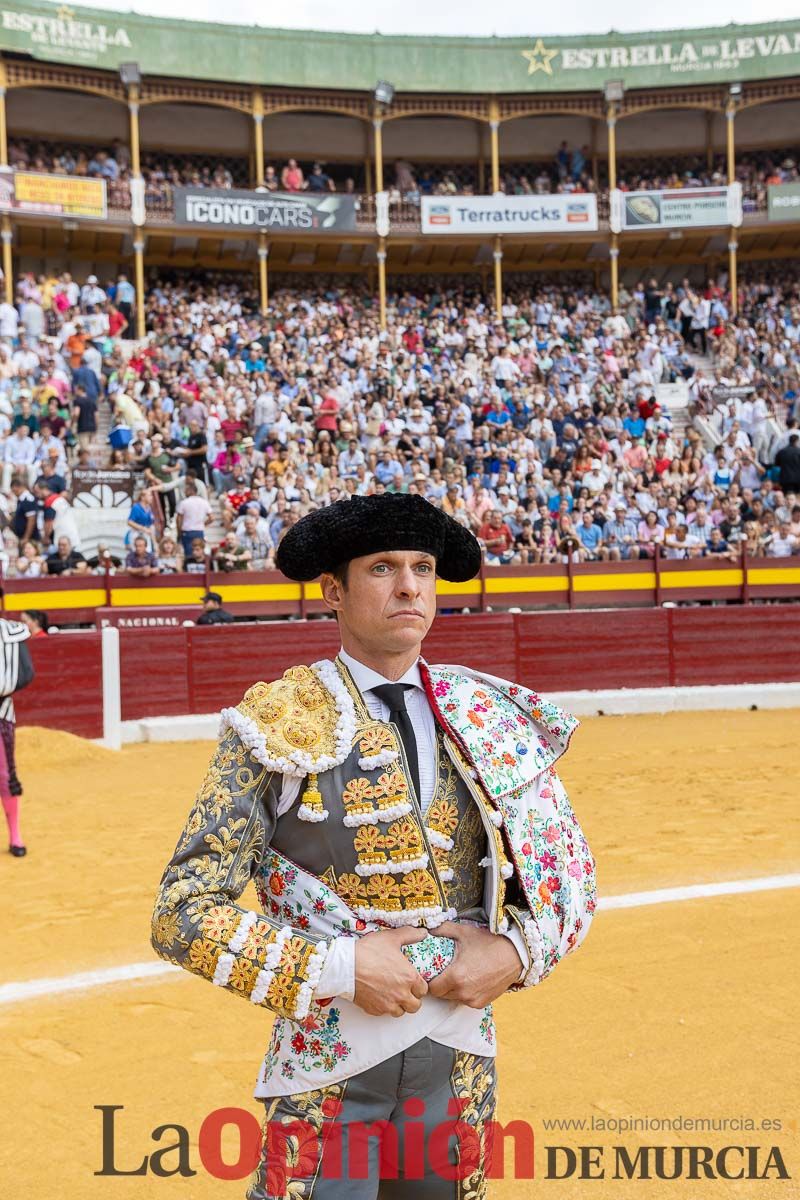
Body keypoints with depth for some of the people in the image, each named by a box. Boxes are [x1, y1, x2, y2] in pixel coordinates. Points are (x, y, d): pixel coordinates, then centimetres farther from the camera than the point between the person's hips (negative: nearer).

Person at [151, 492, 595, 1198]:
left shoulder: (492, 719, 2)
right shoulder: (277, 726, -9)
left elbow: (571, 873, 11)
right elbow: (183, 913, -11)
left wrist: (515, 952, -7)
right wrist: (341, 967, -18)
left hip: (462, 1063, 4)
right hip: (326, 1066, -3)